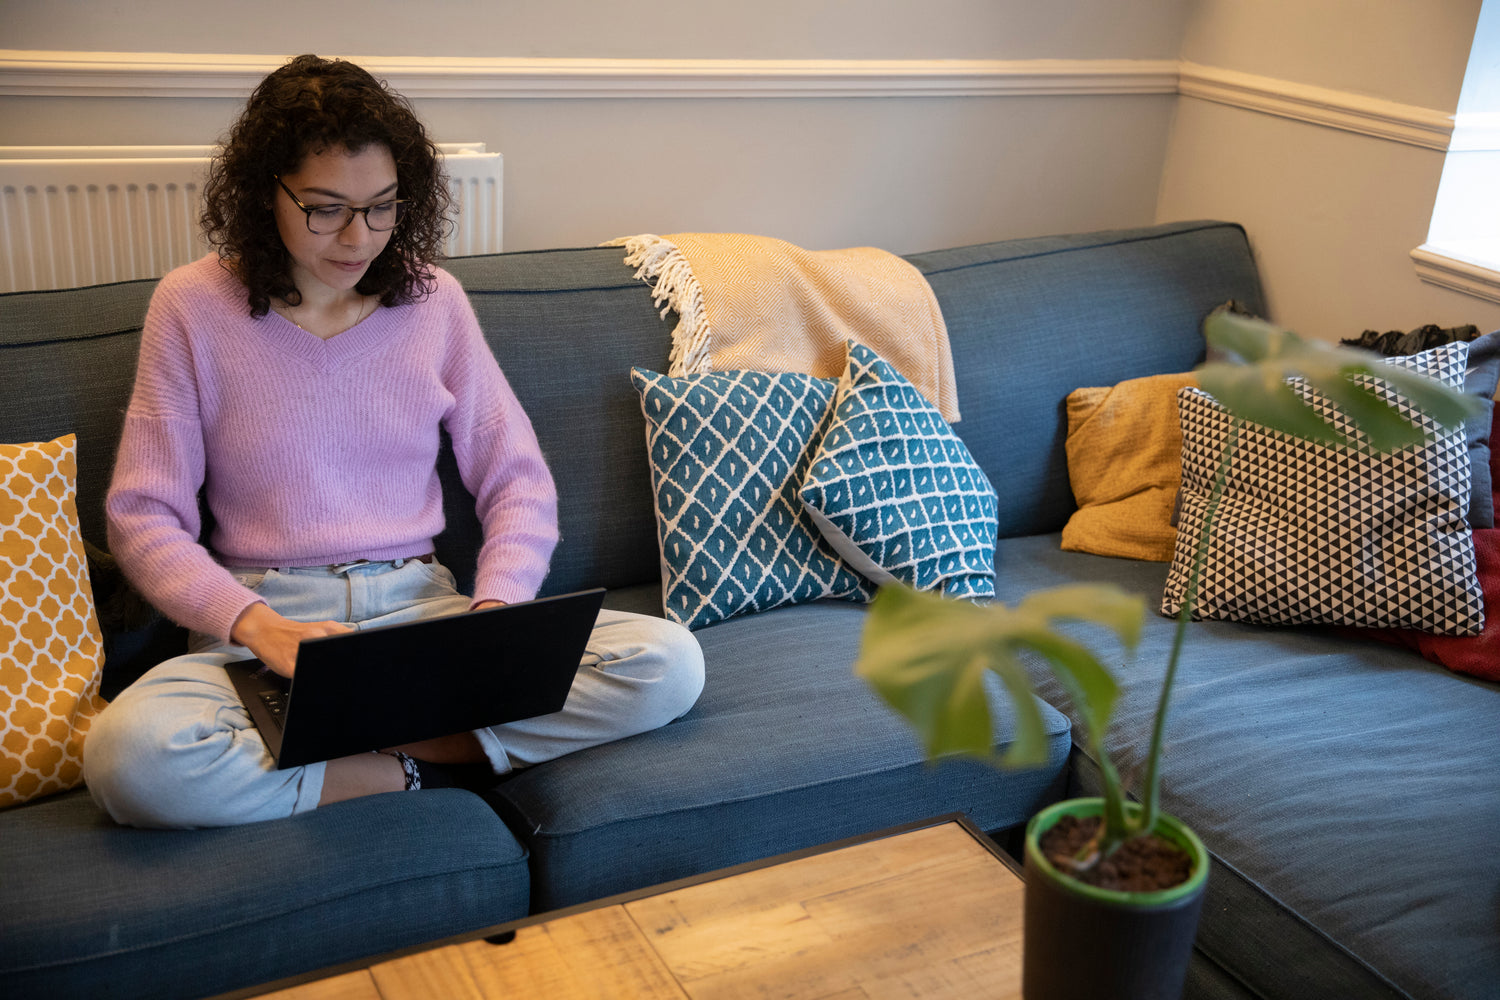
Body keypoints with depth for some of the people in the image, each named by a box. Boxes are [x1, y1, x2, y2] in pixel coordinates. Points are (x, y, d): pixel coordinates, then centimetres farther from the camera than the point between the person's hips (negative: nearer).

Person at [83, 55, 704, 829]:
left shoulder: (433, 301, 6)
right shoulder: (194, 306, 0)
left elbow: (519, 483, 7)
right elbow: (143, 516, -2)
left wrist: (495, 609, -13)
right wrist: (259, 625, -20)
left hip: (422, 607, 2)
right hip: (263, 625, -2)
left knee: (668, 662, -20)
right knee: (129, 753, -36)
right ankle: (422, 773, -16)